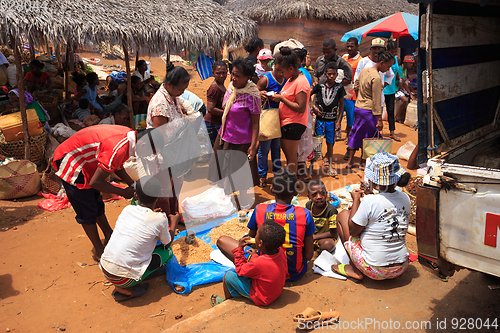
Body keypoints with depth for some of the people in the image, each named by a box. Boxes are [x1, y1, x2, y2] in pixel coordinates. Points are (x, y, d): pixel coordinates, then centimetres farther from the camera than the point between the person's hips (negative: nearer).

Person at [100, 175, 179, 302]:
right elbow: (167, 244, 8)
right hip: (124, 279, -6)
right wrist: (174, 223, 23)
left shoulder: (127, 209, 2)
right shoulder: (160, 219, -11)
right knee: (167, 251, 13)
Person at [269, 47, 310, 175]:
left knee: (291, 156, 0)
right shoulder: (291, 78, 10)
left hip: (294, 124, -10)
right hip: (286, 122, 10)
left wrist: (282, 99, -20)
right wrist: (277, 97, 4)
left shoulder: (300, 82, -20)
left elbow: (300, 108, -24)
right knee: (288, 154, 19)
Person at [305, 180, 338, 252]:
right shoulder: (308, 205, -7)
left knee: (328, 244, -38)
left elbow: (333, 234, -20)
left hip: (324, 238, -5)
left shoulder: (331, 210, -23)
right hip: (310, 235, 5)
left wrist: (313, 237, -20)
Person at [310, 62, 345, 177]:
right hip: (320, 119, 0)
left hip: (332, 120, 0)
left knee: (330, 143, 6)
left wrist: (339, 120, 0)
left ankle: (330, 167, 15)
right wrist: (314, 107, -3)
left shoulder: (339, 87, -1)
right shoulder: (320, 86, -2)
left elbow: (341, 104, 4)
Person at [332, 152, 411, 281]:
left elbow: (353, 231, -10)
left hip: (375, 270, -6)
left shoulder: (370, 201, -22)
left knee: (343, 215, 8)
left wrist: (356, 200, 0)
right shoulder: (405, 198, -3)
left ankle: (355, 269, 12)